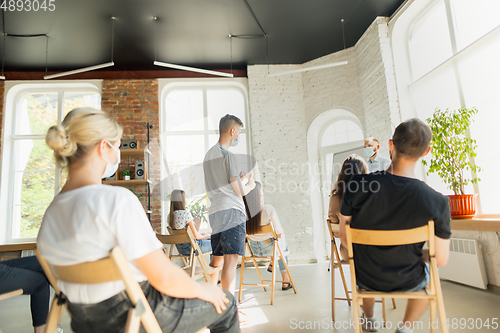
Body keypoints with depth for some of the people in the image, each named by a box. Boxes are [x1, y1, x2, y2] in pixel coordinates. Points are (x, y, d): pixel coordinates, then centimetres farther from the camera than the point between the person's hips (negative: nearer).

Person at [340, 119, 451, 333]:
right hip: (408, 281, 0)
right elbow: (441, 259, -13)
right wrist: (419, 255, 9)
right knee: (429, 274, 35)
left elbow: (344, 236, -10)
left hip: (366, 278, 1)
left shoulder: (357, 186, -24)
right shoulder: (438, 202, -24)